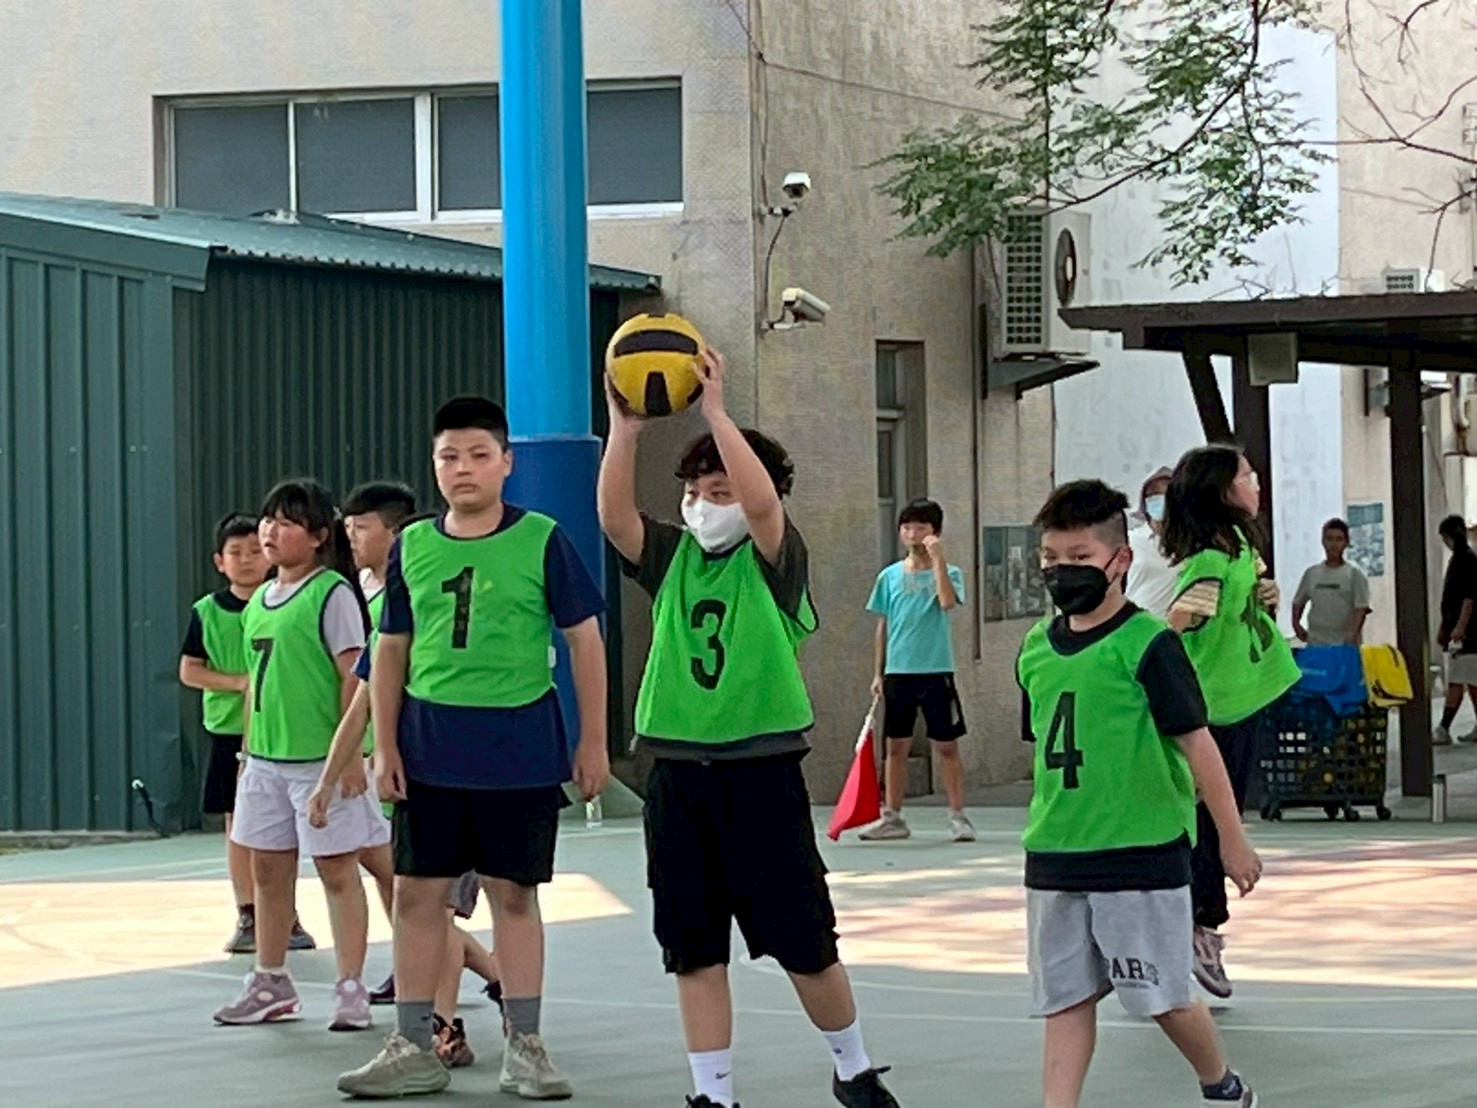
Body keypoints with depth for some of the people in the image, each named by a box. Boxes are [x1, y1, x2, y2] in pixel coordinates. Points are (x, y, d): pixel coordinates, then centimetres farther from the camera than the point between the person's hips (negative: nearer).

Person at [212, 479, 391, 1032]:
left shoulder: (332, 593, -10)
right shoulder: (259, 600, 13)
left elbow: (354, 675, -13)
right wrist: (248, 750, 17)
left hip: (320, 758, -8)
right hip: (266, 758, 8)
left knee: (337, 870, -1)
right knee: (268, 870, 14)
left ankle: (350, 990, 4)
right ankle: (271, 984, 26)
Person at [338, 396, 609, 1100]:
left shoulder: (542, 541, -3)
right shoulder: (411, 547, 5)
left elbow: (584, 640, 0)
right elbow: (391, 650, 10)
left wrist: (592, 742, -2)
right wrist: (384, 745, 4)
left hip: (521, 746, -3)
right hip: (430, 749, 3)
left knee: (514, 893, 4)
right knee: (416, 892, 4)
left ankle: (523, 1046, 14)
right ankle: (413, 1049, 12)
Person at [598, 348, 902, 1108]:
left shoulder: (775, 560, -2)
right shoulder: (672, 557, 8)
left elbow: (762, 502, -23)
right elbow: (614, 516, -10)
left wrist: (716, 411, -27)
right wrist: (624, 427, -22)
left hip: (761, 771, -4)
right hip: (678, 773, 4)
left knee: (804, 943, 3)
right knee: (694, 950, 6)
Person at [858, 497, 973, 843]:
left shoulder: (948, 572, -2)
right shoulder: (890, 577, 8)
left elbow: (948, 602, -23)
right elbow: (883, 626, 13)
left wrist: (937, 558, -22)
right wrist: (879, 673, 11)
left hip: (936, 671, -3)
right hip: (898, 671, 3)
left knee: (946, 745, -1)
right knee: (897, 746, 7)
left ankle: (958, 816, 4)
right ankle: (892, 817, 13)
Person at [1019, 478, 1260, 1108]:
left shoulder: (1147, 643, -11)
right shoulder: (1037, 649, 7)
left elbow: (1196, 742, -9)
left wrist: (1233, 841, -8)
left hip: (1142, 856, -5)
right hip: (1056, 860, 5)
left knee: (1163, 996, 5)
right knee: (1066, 998, 5)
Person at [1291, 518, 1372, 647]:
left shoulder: (1354, 574, 0)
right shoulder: (1311, 573, 11)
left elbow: (1361, 608, -7)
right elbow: (1298, 603, 22)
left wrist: (1353, 633, -20)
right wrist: (1296, 624, 7)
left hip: (1344, 645, -3)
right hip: (1316, 644, 3)